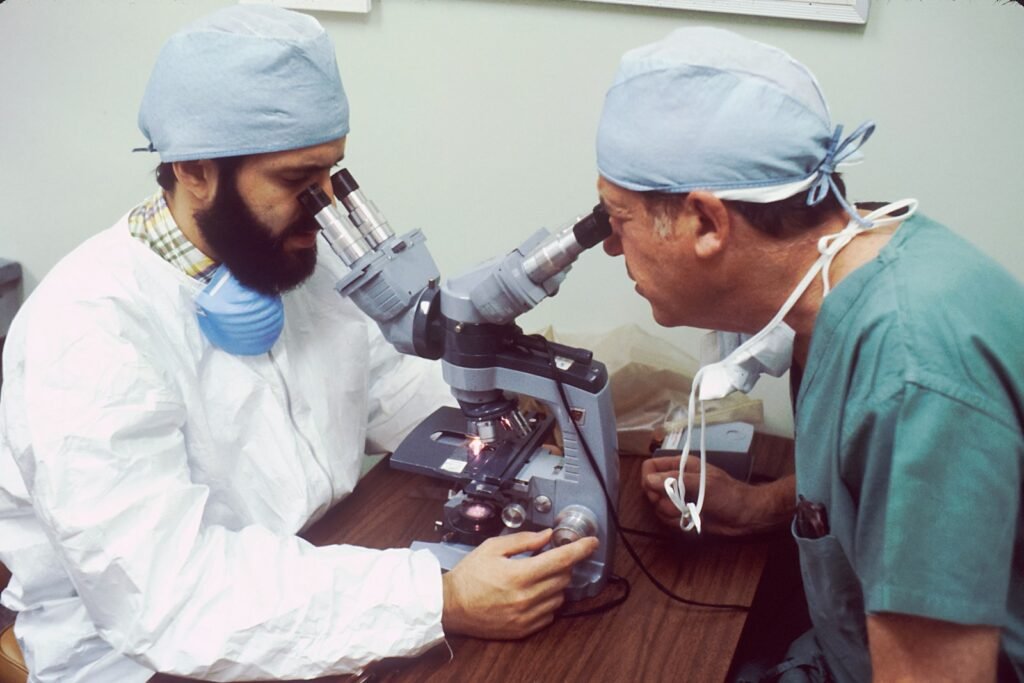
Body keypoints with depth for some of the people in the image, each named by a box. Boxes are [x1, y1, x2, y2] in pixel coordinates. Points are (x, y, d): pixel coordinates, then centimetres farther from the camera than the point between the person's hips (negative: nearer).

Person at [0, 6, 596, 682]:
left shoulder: (304, 258, -1)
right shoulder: (88, 330, -24)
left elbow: (395, 389, 11)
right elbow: (170, 594, -30)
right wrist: (442, 601, -35)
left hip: (323, 590, 7)